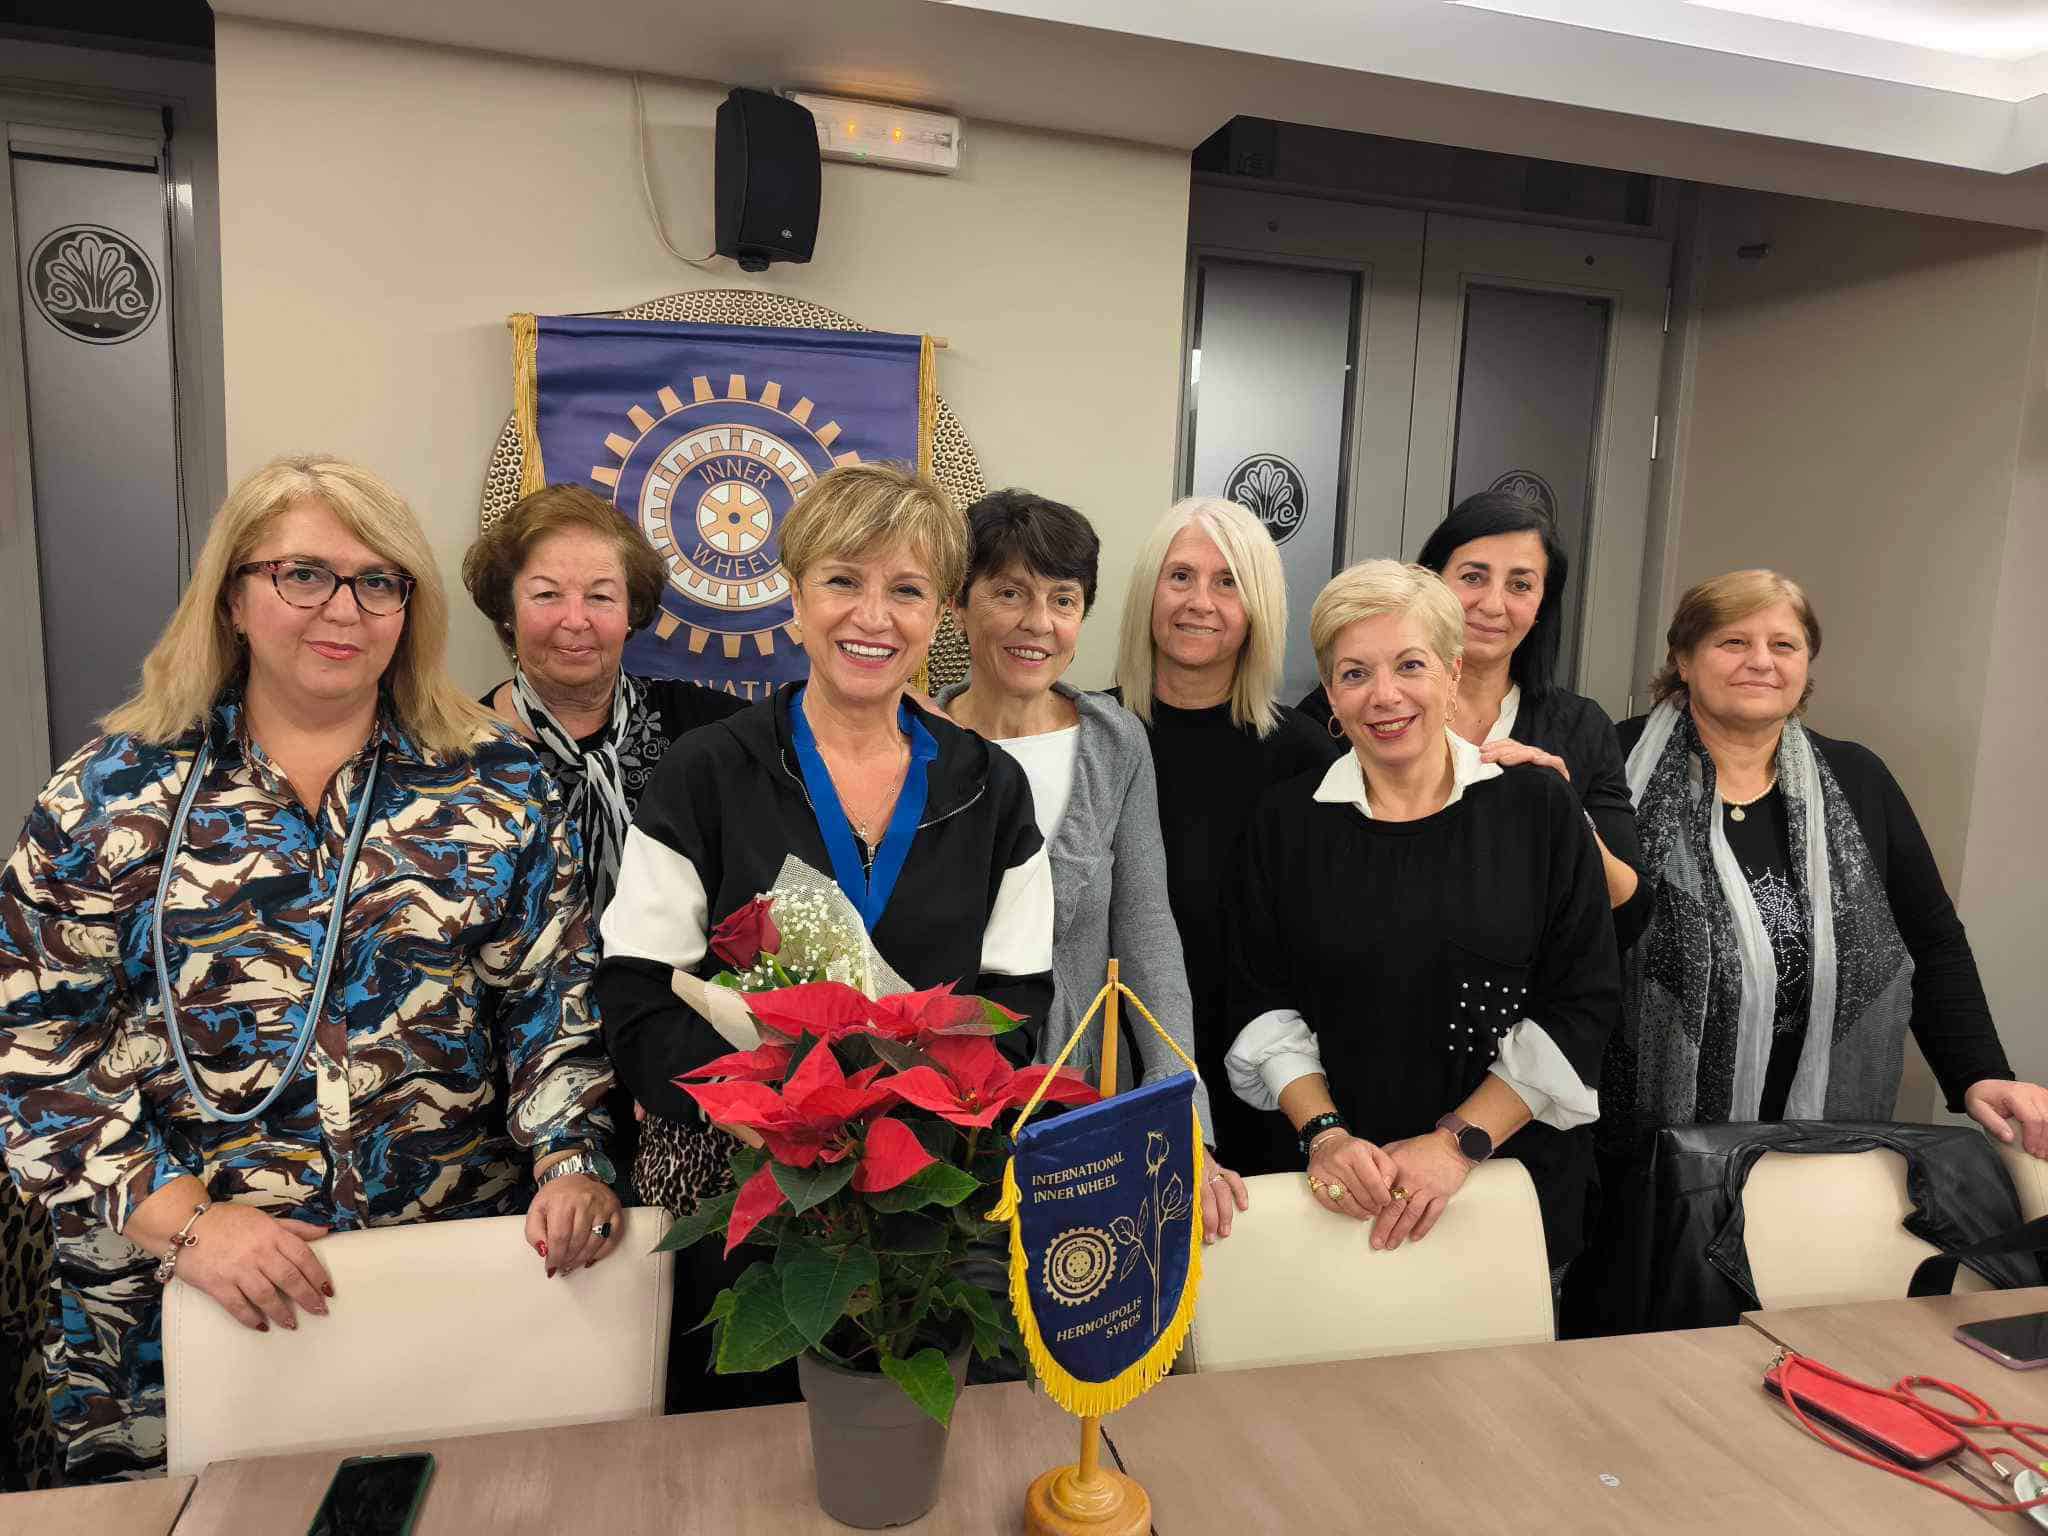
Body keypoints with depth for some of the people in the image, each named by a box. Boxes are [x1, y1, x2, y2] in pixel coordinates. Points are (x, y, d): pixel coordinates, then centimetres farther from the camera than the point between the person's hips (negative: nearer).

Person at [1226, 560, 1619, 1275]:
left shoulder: (1539, 806, -4)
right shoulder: (1287, 822, -1)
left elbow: (1584, 1002, -6)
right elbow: (1264, 1002, 1)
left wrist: (1458, 1141, -13)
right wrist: (1324, 1133, -13)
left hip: (1513, 1174, 0)